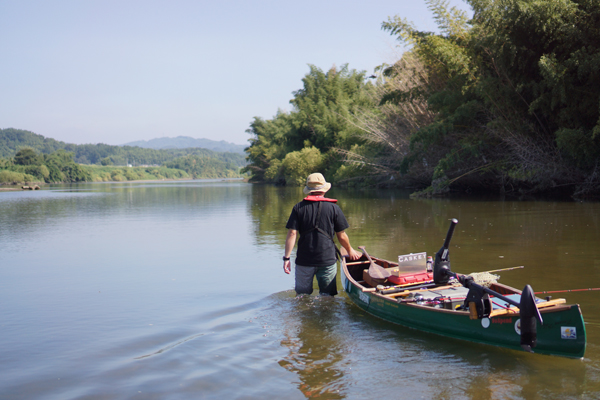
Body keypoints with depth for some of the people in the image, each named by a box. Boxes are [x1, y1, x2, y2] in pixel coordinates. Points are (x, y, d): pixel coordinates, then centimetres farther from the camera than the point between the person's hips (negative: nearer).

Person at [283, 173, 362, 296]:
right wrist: (350, 251, 20)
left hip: (304, 261, 0)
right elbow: (342, 236, 2)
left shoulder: (298, 208, -1)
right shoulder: (334, 208, -1)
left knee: (302, 296, 12)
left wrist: (286, 257, -4)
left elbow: (292, 233, -8)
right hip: (328, 260, 0)